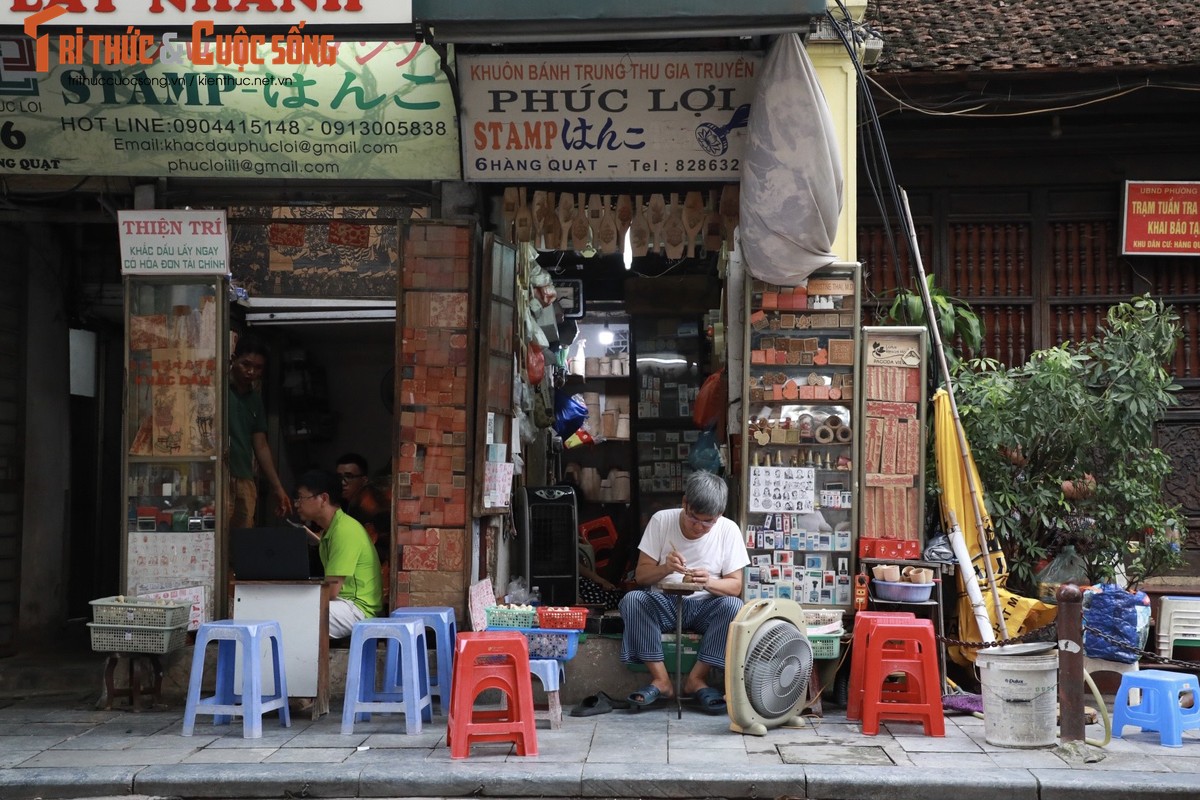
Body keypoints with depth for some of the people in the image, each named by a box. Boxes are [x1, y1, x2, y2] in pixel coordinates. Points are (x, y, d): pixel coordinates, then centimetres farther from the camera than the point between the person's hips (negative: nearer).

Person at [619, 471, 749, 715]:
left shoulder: (728, 530, -6)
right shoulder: (661, 521, -6)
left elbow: (735, 585, -6)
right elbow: (641, 575, -4)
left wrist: (708, 583, -27)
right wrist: (665, 568, -26)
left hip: (705, 606, 0)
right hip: (665, 602, 0)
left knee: (734, 607, -31)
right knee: (632, 600, -30)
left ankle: (697, 679, -21)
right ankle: (661, 679, -25)